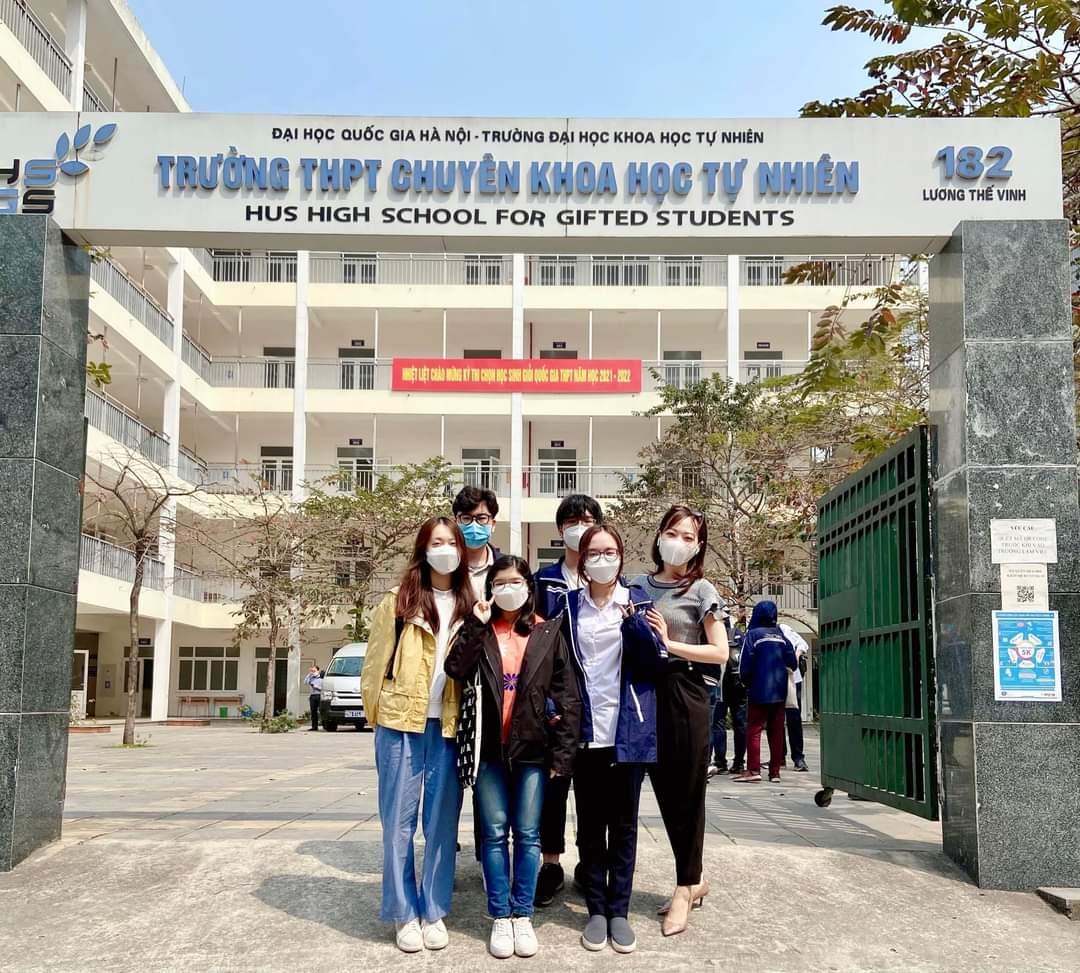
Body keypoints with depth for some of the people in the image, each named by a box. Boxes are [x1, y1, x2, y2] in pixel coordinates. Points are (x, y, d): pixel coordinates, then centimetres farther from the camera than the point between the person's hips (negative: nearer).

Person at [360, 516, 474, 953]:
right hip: (401, 724, -2)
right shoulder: (398, 602, 1)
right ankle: (404, 914, 14)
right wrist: (376, 716, 2)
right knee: (399, 823, 3)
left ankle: (433, 911, 19)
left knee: (442, 824, 7)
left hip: (449, 727, 2)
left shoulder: (469, 608, 9)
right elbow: (377, 662, 2)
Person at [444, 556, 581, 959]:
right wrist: (475, 624, -15)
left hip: (532, 749, -1)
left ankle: (523, 915, 17)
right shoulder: (480, 631, 6)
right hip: (490, 749, 1)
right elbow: (456, 669, -12)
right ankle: (500, 917, 15)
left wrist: (563, 752, -5)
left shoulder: (548, 633, 3)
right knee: (495, 834, 6)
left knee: (527, 835, 6)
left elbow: (567, 696, 0)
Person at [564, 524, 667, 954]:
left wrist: (633, 619, -18)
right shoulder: (569, 605, 6)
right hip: (585, 731, 1)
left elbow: (658, 661, -5)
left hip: (628, 731, -1)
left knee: (623, 824, 7)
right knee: (590, 825, 7)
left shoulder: (638, 600, 3)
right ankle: (596, 910, 17)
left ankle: (619, 911, 15)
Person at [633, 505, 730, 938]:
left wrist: (669, 643, -14)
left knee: (687, 793, 3)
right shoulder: (640, 586, 10)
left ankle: (684, 889, 15)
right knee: (665, 792, 10)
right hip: (647, 692, 5)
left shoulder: (702, 591, -2)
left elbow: (720, 652, -8)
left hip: (686, 696, -4)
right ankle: (693, 879, 26)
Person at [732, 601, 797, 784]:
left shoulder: (752, 635, -7)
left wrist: (747, 683, 8)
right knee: (776, 731, 7)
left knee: (754, 730, -1)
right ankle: (775, 771, 9)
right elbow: (792, 663, 6)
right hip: (779, 692, 4)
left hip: (759, 692, -4)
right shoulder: (781, 635, 6)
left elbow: (745, 666, -8)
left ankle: (753, 770, -7)